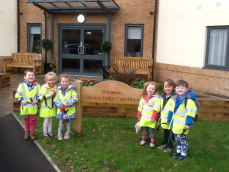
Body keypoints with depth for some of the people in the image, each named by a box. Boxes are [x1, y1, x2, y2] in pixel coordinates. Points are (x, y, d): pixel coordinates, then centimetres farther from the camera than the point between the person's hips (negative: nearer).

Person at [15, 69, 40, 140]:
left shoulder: (37, 85, -3)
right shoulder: (22, 85, -5)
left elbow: (39, 95, 3)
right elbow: (18, 95, -1)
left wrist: (37, 100, -13)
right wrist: (21, 100, -14)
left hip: (33, 107, 0)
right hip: (25, 107, 0)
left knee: (33, 121, 9)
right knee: (26, 121, 13)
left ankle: (32, 132, 25)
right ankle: (27, 132, 30)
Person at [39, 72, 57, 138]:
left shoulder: (56, 87, 2)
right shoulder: (44, 87, -16)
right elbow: (41, 96, -22)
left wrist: (56, 94, -5)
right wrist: (50, 94, -25)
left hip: (53, 107, 5)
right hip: (46, 107, -5)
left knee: (51, 120, 14)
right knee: (46, 120, 3)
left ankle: (49, 132, 27)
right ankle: (45, 133, 16)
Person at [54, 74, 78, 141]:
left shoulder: (72, 90, -7)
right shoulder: (58, 90, 1)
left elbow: (75, 99, -12)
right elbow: (56, 100, 0)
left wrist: (68, 104, -21)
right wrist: (60, 106, -16)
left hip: (69, 110, -1)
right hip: (61, 110, 1)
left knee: (68, 121, 13)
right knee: (61, 121, 6)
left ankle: (67, 134, 27)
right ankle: (59, 134, 17)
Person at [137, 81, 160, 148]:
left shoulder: (156, 98, -14)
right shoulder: (143, 97, 7)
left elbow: (156, 109, -19)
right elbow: (140, 107, 14)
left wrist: (154, 117, -21)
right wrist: (139, 115, 15)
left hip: (151, 119, -6)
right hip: (144, 118, 6)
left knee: (152, 130, 4)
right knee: (144, 129, 19)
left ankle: (152, 142, 15)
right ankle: (143, 139, 33)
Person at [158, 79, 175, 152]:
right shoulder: (162, 96, 5)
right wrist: (160, 117, 19)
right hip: (164, 119, 7)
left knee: (171, 133, 10)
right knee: (165, 132, 23)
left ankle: (170, 146, 24)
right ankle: (165, 143, 40)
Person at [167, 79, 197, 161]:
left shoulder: (189, 100, -20)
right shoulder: (176, 99, 7)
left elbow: (191, 112, -22)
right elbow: (172, 110, 17)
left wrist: (188, 124, -22)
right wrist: (170, 119, 19)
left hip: (183, 125, -8)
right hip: (176, 124, 8)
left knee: (183, 139, 4)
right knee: (177, 138, 19)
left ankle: (183, 154, 19)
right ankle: (178, 151, 36)